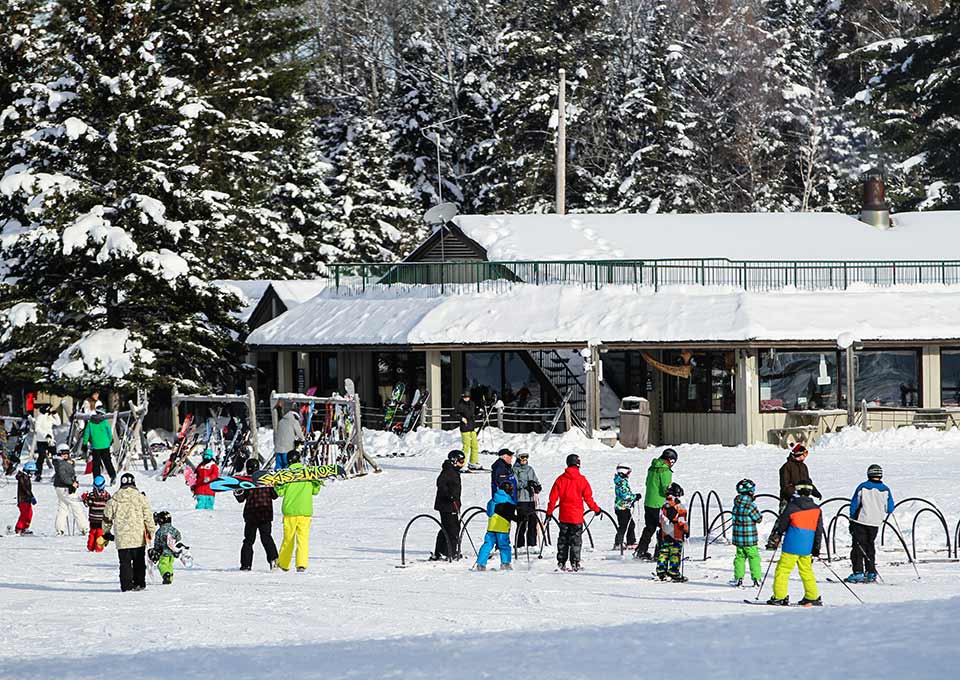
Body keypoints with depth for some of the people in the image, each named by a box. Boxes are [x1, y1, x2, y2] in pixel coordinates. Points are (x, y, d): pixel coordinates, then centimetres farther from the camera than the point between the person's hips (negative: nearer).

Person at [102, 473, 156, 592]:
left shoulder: (113, 500, 1)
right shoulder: (141, 498, -3)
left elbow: (107, 518, 8)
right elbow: (148, 517, -1)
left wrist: (106, 533, 22)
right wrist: (151, 531, 10)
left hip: (121, 538, 0)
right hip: (139, 538, 0)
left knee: (125, 563, 5)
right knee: (139, 562, 12)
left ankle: (126, 585, -1)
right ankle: (139, 583, 13)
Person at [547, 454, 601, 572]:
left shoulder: (561, 479, 0)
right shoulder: (581, 480, -7)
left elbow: (553, 497, 2)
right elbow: (588, 497, -4)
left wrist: (549, 512, 11)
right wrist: (596, 509, 10)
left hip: (564, 515, 3)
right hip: (577, 516, -3)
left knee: (563, 540, 12)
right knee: (575, 540, 1)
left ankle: (561, 562, 11)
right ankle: (575, 564, -2)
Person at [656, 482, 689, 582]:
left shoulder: (664, 505, 8)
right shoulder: (679, 505, -11)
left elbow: (661, 520, 15)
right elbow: (682, 520, -11)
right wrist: (686, 530, 0)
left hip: (665, 534, 6)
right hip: (676, 535, -6)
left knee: (664, 552, 11)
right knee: (675, 553, -4)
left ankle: (661, 572, 13)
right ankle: (673, 572, -7)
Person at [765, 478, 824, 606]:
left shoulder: (791, 506, -5)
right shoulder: (816, 510, 9)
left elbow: (780, 526, 2)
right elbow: (819, 531, 13)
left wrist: (773, 542, 15)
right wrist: (816, 549, 19)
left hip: (792, 546, -5)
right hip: (807, 547, 5)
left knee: (782, 570, -1)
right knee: (806, 571, 16)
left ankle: (779, 597, -7)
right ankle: (812, 597, 18)